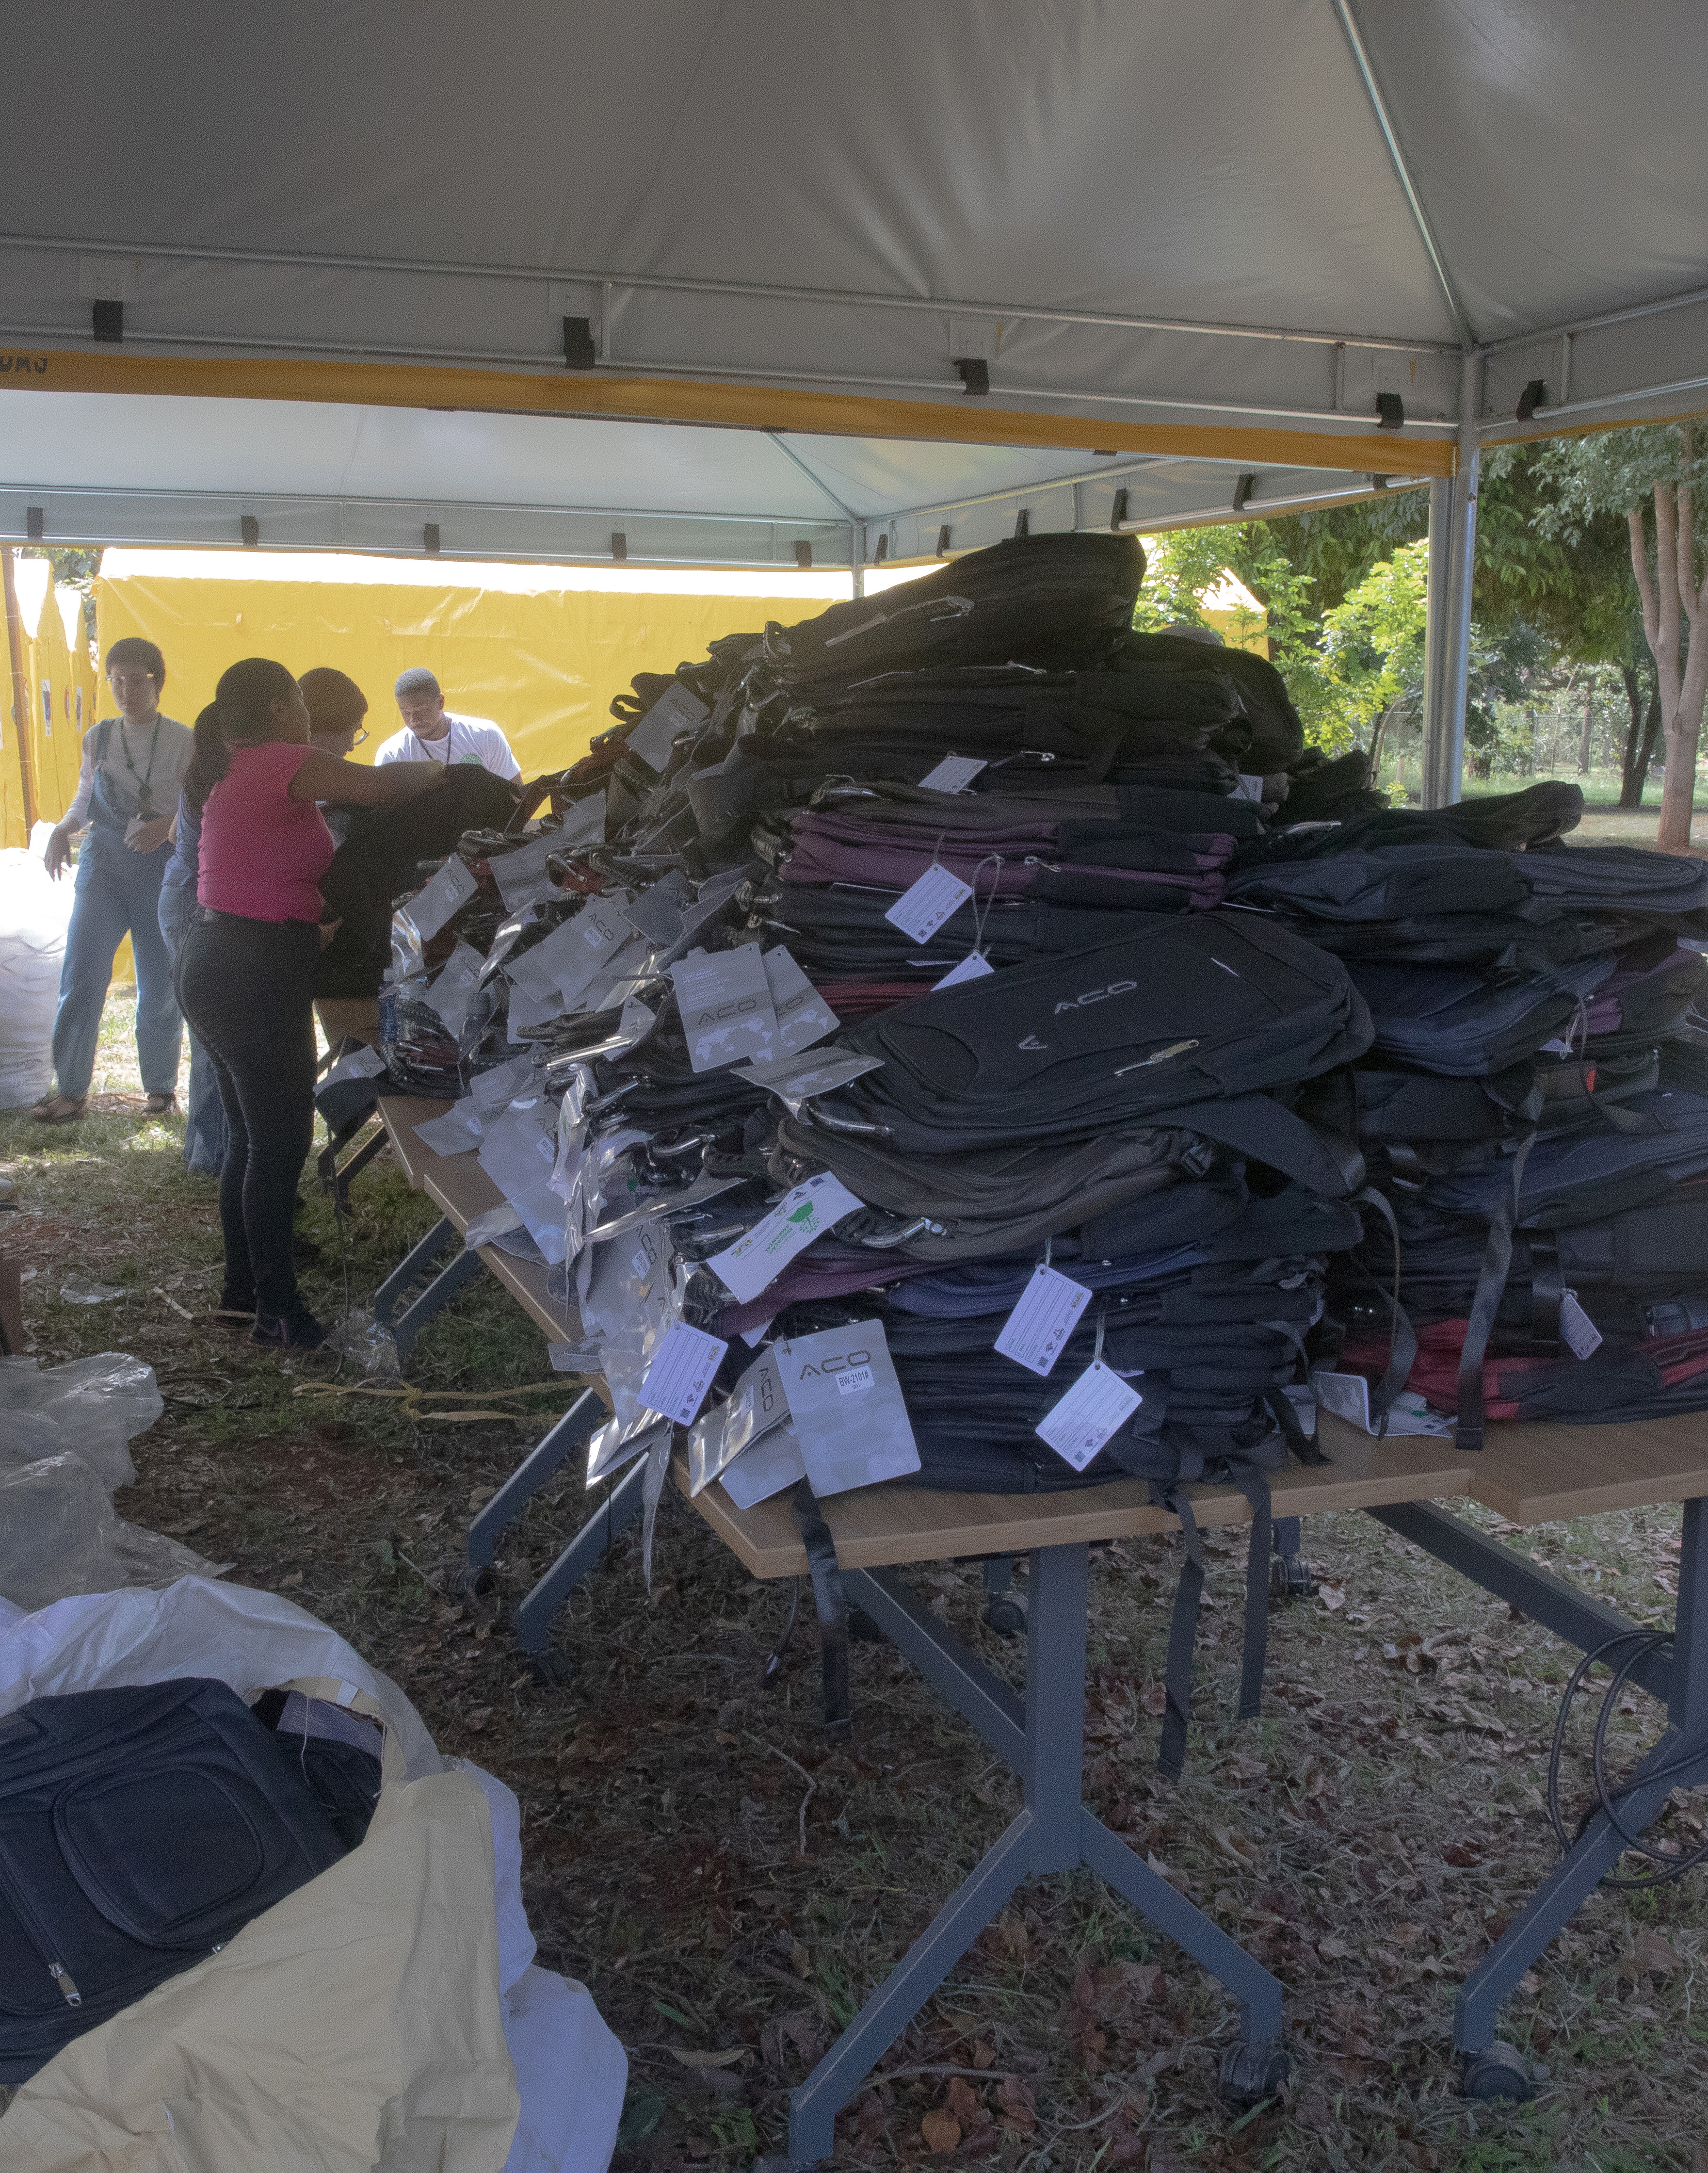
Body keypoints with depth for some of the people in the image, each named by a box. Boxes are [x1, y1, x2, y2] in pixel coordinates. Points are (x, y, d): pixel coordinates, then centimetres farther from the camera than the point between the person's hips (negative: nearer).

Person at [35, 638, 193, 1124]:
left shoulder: (181, 741, -3)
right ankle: (71, 1089, -4)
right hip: (103, 864, 2)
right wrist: (62, 830, 0)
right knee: (81, 971, -11)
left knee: (159, 985, 6)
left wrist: (166, 826, -25)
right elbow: (86, 798, 19)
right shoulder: (98, 738, 8)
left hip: (161, 867, -2)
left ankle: (161, 1086, 25)